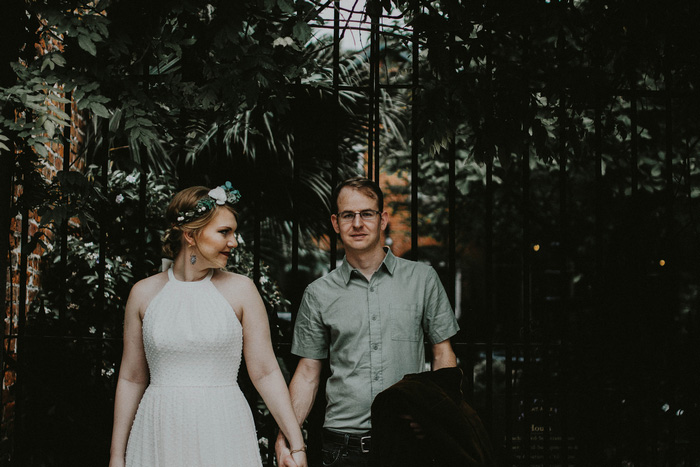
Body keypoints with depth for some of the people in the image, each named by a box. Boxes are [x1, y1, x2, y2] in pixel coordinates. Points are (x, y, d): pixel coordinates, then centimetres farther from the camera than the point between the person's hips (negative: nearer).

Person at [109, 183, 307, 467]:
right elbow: (132, 378, 8)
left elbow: (265, 372, -1)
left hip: (223, 434, -1)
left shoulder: (241, 290, 0)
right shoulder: (144, 294, 3)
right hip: (161, 437, 1)